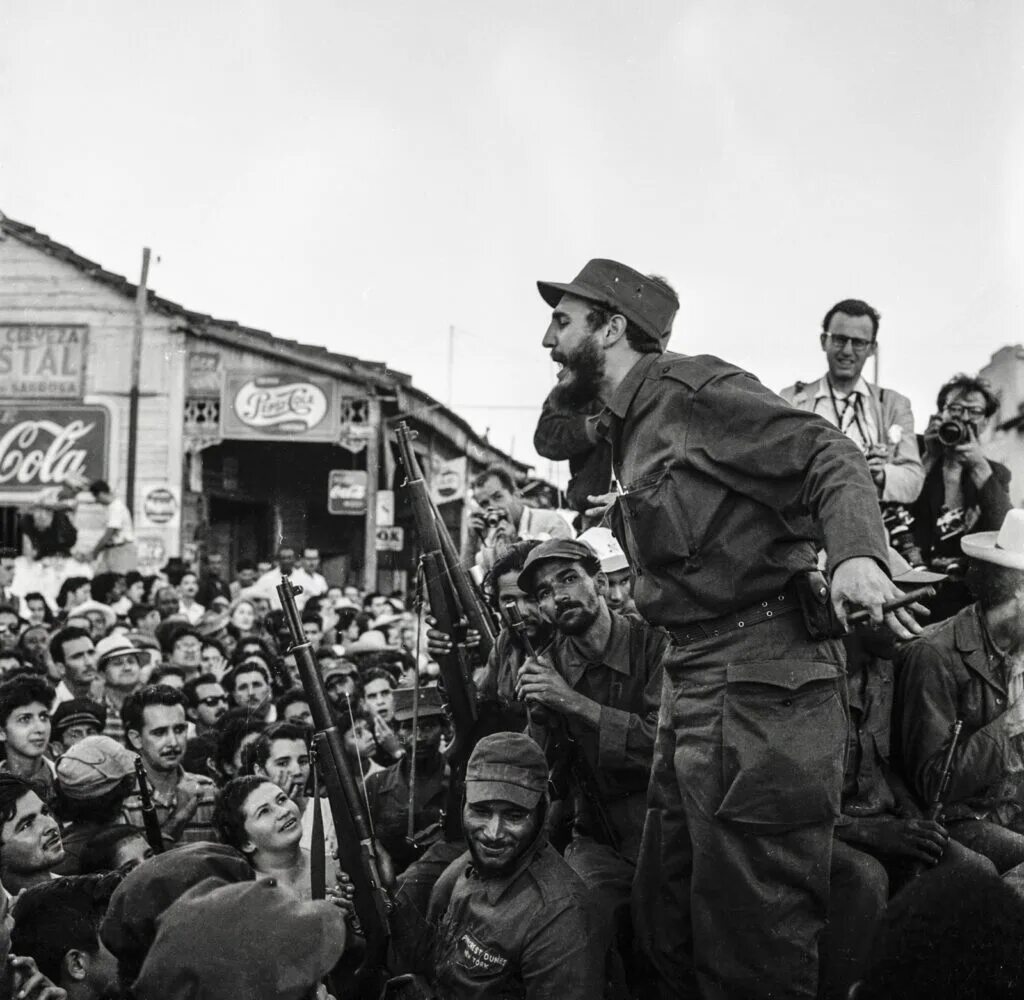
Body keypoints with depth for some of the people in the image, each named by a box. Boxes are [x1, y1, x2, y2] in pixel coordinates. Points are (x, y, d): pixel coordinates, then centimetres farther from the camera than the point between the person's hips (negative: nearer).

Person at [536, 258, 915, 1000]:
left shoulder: (691, 389, -8)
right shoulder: (625, 431, 20)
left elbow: (828, 455, -18)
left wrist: (857, 553, -33)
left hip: (759, 681, -10)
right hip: (692, 683, 10)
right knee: (665, 927, 15)